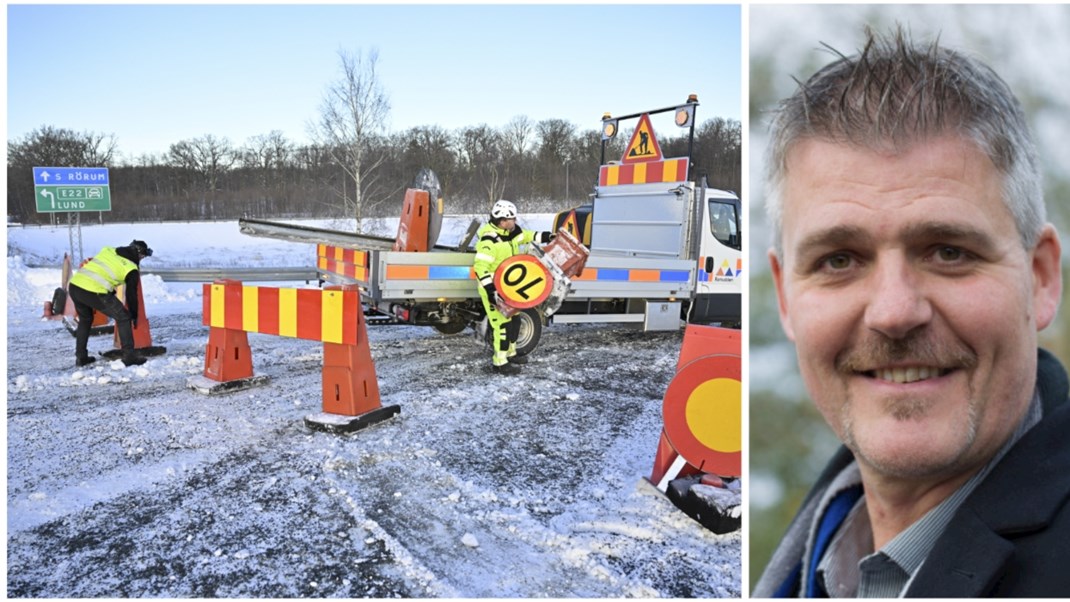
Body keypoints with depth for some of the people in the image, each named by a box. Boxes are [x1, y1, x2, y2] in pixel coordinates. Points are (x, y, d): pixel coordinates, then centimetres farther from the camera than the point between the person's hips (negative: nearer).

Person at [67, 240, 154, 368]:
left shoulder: (108, 250, 19)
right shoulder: (131, 269, 6)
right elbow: (131, 294, 12)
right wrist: (134, 316, 26)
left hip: (74, 285, 6)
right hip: (94, 292, -6)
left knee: (85, 320, 29)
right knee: (123, 317, 10)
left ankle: (81, 357, 33)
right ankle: (129, 355, 8)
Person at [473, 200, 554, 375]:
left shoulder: (510, 231, 1)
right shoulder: (489, 239, -27)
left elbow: (526, 235, 21)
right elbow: (480, 266, -31)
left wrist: (547, 237, 12)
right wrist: (491, 290, -37)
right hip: (493, 289, -10)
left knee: (513, 319, 19)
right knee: (502, 323, -7)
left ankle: (510, 353, 36)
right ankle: (499, 362, 3)